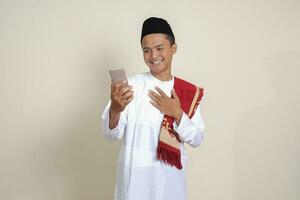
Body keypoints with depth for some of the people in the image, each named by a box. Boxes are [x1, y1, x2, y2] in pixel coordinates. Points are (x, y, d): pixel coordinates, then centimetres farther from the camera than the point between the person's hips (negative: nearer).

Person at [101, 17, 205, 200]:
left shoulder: (189, 91, 0)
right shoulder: (132, 84, -8)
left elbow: (197, 139, 1)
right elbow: (112, 134, -12)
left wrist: (177, 114, -14)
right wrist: (115, 109, -31)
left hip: (171, 176, 2)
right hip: (135, 175, -2)